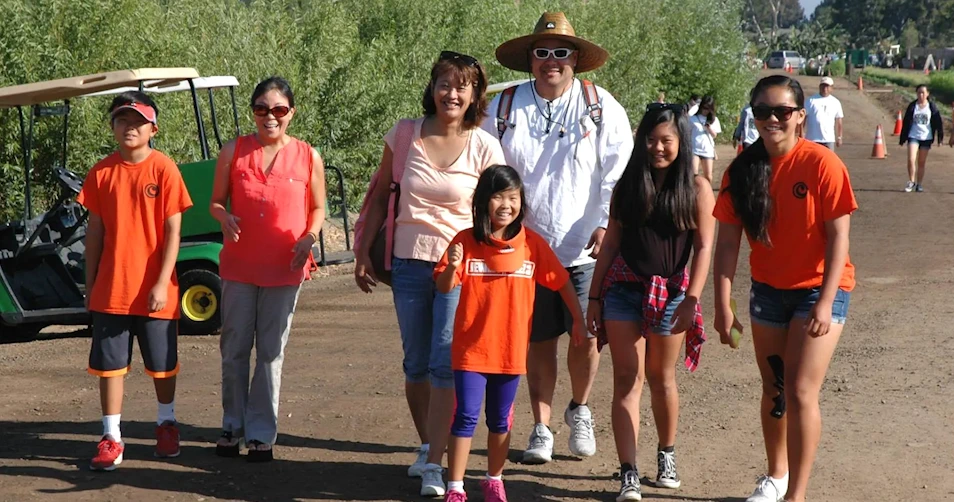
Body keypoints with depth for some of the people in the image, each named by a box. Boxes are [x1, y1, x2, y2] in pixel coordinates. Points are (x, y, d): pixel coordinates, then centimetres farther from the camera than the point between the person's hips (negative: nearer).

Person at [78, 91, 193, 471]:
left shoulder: (164, 169, -7)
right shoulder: (102, 172, 2)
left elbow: (172, 231, -8)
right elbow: (95, 230, 7)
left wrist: (162, 283, -13)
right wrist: (90, 283, 6)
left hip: (154, 289, -2)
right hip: (110, 288, 2)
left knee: (162, 362, 11)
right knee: (109, 363, 3)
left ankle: (167, 423, 32)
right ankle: (111, 437, 10)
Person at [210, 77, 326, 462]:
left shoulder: (308, 157, 1)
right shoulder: (234, 152, 2)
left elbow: (318, 209, 8)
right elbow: (216, 201, 8)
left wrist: (309, 238, -11)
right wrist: (225, 219, -15)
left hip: (285, 269, -1)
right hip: (238, 265, 1)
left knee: (271, 352, 4)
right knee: (234, 350, 7)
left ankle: (261, 433, 12)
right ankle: (233, 426, 20)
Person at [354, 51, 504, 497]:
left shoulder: (484, 147, -5)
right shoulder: (405, 136, 0)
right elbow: (379, 195, 9)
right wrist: (363, 253, 8)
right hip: (409, 264, 3)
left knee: (445, 364, -11)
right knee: (416, 365, 12)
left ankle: (433, 465, -7)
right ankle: (427, 446, 29)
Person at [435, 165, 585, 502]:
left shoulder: (532, 243, -2)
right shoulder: (466, 241, -5)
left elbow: (561, 281, 6)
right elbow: (444, 287, -5)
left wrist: (579, 320, 4)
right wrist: (452, 266, -25)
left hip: (511, 348, 2)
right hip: (471, 348, -1)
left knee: (500, 420, 13)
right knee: (466, 417, -3)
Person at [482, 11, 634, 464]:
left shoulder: (601, 107, 0)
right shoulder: (504, 109, 4)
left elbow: (619, 172, -3)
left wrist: (607, 225, -13)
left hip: (585, 249, -1)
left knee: (586, 337, -3)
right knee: (539, 341, 7)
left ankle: (579, 411, 26)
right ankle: (541, 429, 22)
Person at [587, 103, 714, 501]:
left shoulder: (696, 189, 0)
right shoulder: (628, 186, 7)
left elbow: (704, 247, -4)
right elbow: (610, 244, 8)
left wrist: (692, 298, -13)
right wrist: (594, 297, 5)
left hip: (670, 292, -1)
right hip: (623, 288, 2)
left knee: (661, 378, 12)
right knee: (626, 379, -4)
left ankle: (667, 454, 35)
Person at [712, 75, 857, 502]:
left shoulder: (822, 164, -18)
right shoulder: (742, 171, -6)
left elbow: (838, 236, -17)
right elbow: (727, 242, -5)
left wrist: (825, 303, -21)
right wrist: (723, 305, -9)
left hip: (819, 289, -4)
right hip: (768, 290, 4)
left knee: (800, 392, -10)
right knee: (772, 390, 16)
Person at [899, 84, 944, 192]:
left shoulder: (932, 107, -1)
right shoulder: (912, 106, 1)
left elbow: (939, 122, 2)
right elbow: (906, 122, 5)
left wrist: (940, 137, -3)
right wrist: (903, 138, 5)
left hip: (926, 138, 0)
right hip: (913, 136, 0)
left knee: (922, 162, 6)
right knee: (911, 160, -14)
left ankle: (919, 184, 16)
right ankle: (911, 182, 0)